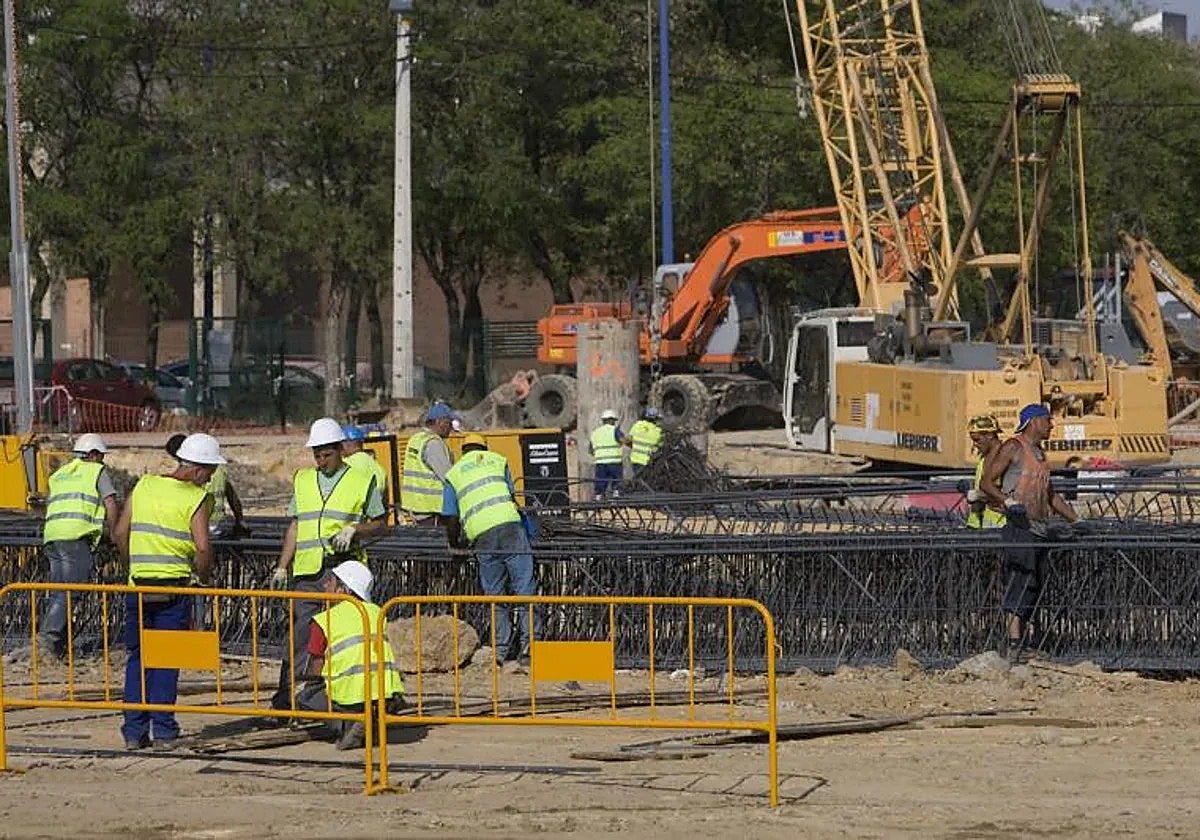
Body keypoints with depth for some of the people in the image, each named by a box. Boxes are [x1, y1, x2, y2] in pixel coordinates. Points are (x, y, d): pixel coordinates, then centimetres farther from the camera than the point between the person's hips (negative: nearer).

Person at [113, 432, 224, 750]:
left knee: (138, 657, 11)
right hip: (174, 587, -4)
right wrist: (204, 578, 2)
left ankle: (134, 731, 9)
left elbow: (120, 532, 8)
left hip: (138, 586, 4)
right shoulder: (196, 498, -7)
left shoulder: (144, 485, 7)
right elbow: (202, 547, -16)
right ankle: (163, 730, 3)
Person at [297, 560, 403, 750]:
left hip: (353, 697, -5)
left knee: (302, 700, 17)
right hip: (388, 696, 5)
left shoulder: (323, 622, 3)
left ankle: (346, 724, -6)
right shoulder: (376, 613, 16)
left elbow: (314, 673, 6)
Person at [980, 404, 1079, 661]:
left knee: (1035, 585, 5)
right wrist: (1008, 501, -22)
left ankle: (1022, 637, 7)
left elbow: (1051, 495, 34)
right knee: (1021, 579, -19)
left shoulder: (1040, 455, 24)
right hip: (1019, 525, -9)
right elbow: (986, 483, -6)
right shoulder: (1013, 447, -1)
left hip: (1040, 528, 9)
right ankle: (1014, 641, -26)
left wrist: (1076, 521, 31)